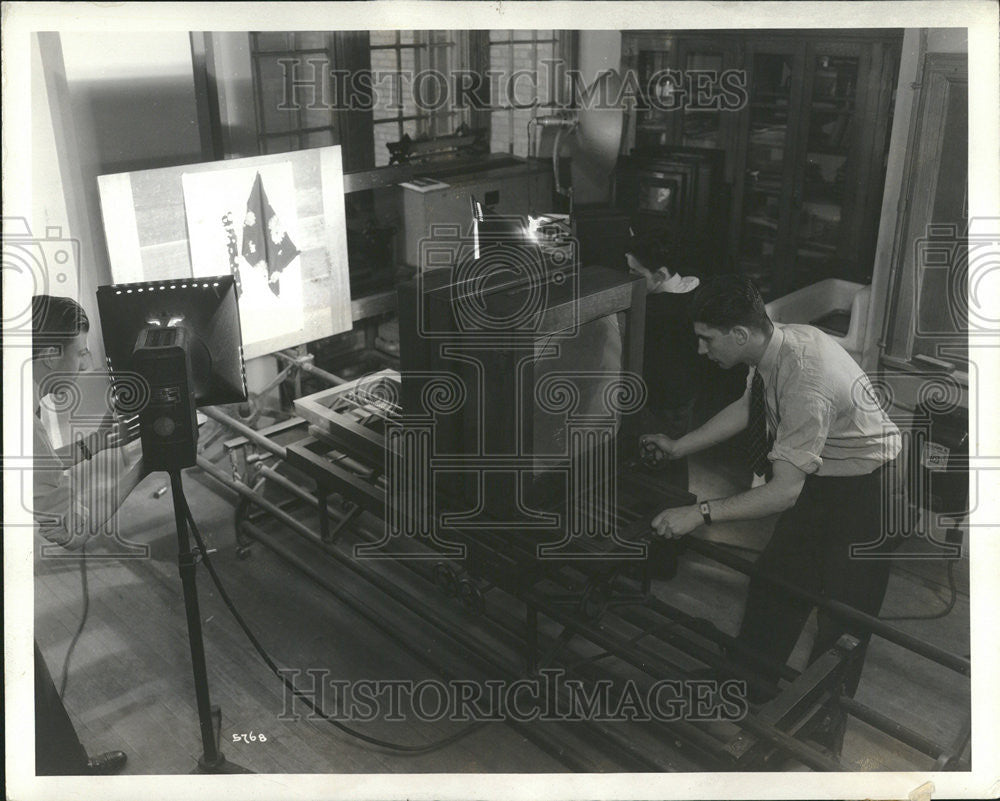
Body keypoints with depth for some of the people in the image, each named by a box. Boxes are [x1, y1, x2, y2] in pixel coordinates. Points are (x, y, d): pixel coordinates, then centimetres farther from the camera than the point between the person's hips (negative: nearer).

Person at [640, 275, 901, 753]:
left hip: (866, 492, -9)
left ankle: (821, 743, 21)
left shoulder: (806, 382, -37)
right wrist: (679, 448, 12)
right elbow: (747, 408, 10)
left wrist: (701, 514, -35)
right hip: (820, 477, 9)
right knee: (774, 582, 15)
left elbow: (785, 491, -35)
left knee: (843, 611, 2)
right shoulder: (776, 343, -10)